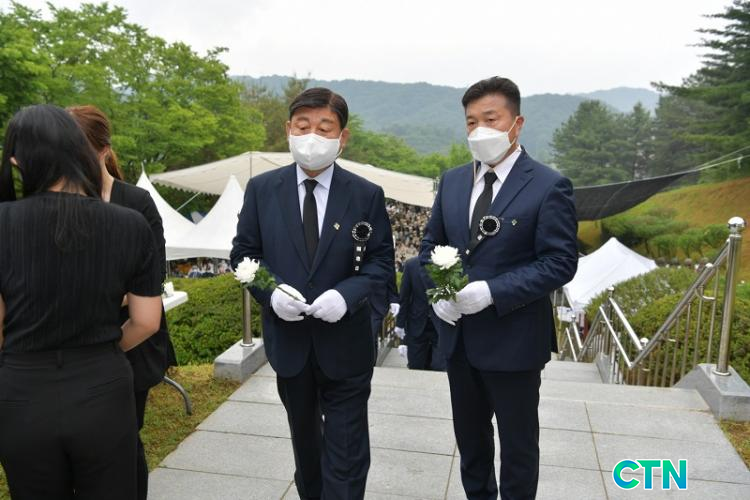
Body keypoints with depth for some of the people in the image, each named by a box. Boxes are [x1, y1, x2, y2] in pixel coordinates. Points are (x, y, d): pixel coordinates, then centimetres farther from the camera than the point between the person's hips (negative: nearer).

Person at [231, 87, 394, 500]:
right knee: (304, 438, 24)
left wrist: (348, 294, -22)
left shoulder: (367, 195, -6)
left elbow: (381, 261, -3)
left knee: (346, 450, 7)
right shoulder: (261, 189, -2)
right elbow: (242, 254, 2)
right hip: (288, 339, 2)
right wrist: (269, 292, -17)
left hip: (345, 341, -2)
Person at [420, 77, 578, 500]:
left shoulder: (549, 186, -12)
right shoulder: (452, 181, 6)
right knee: (469, 434, 23)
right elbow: (432, 244, 11)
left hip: (512, 339, -5)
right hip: (458, 335, 6)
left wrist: (492, 292, -24)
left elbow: (561, 262, -15)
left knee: (517, 442, 14)